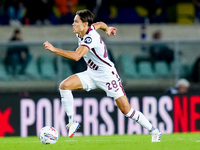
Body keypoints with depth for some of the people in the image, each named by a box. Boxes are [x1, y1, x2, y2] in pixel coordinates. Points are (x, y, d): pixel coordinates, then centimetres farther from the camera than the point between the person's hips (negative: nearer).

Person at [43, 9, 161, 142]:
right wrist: (107, 28, 39)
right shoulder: (81, 32, -3)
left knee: (126, 110, -7)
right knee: (64, 85, -13)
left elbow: (76, 56, -43)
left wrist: (54, 49, -43)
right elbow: (100, 24, 18)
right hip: (91, 74, 8)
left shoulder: (90, 37, -29)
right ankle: (72, 122, -6)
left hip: (107, 75, -8)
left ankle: (154, 131, 10)